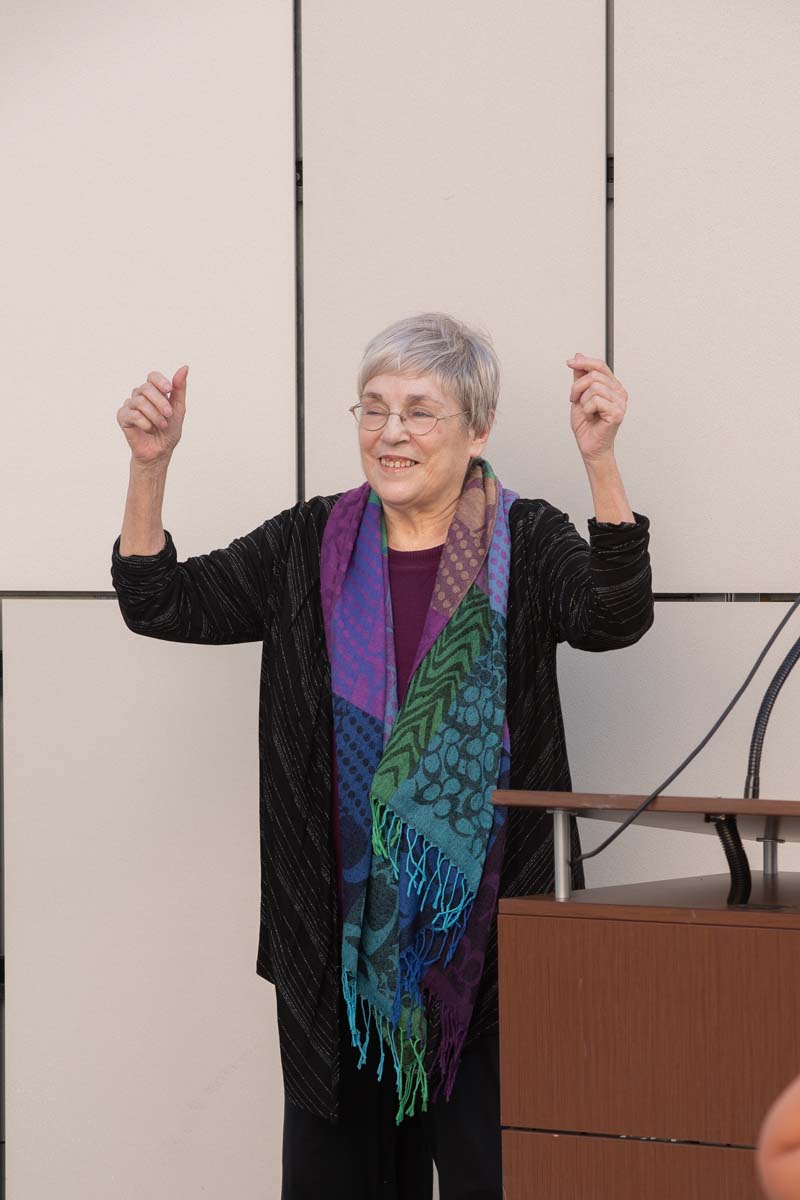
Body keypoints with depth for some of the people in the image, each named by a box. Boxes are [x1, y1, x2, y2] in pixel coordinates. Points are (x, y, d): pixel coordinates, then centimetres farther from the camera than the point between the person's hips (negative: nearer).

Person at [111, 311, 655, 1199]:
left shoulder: (526, 547, -2)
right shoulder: (310, 546, 7)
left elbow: (614, 617, -19)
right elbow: (161, 605, 5)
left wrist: (600, 461, -31)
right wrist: (149, 466, -8)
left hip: (484, 922, -3)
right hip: (339, 923, 3)